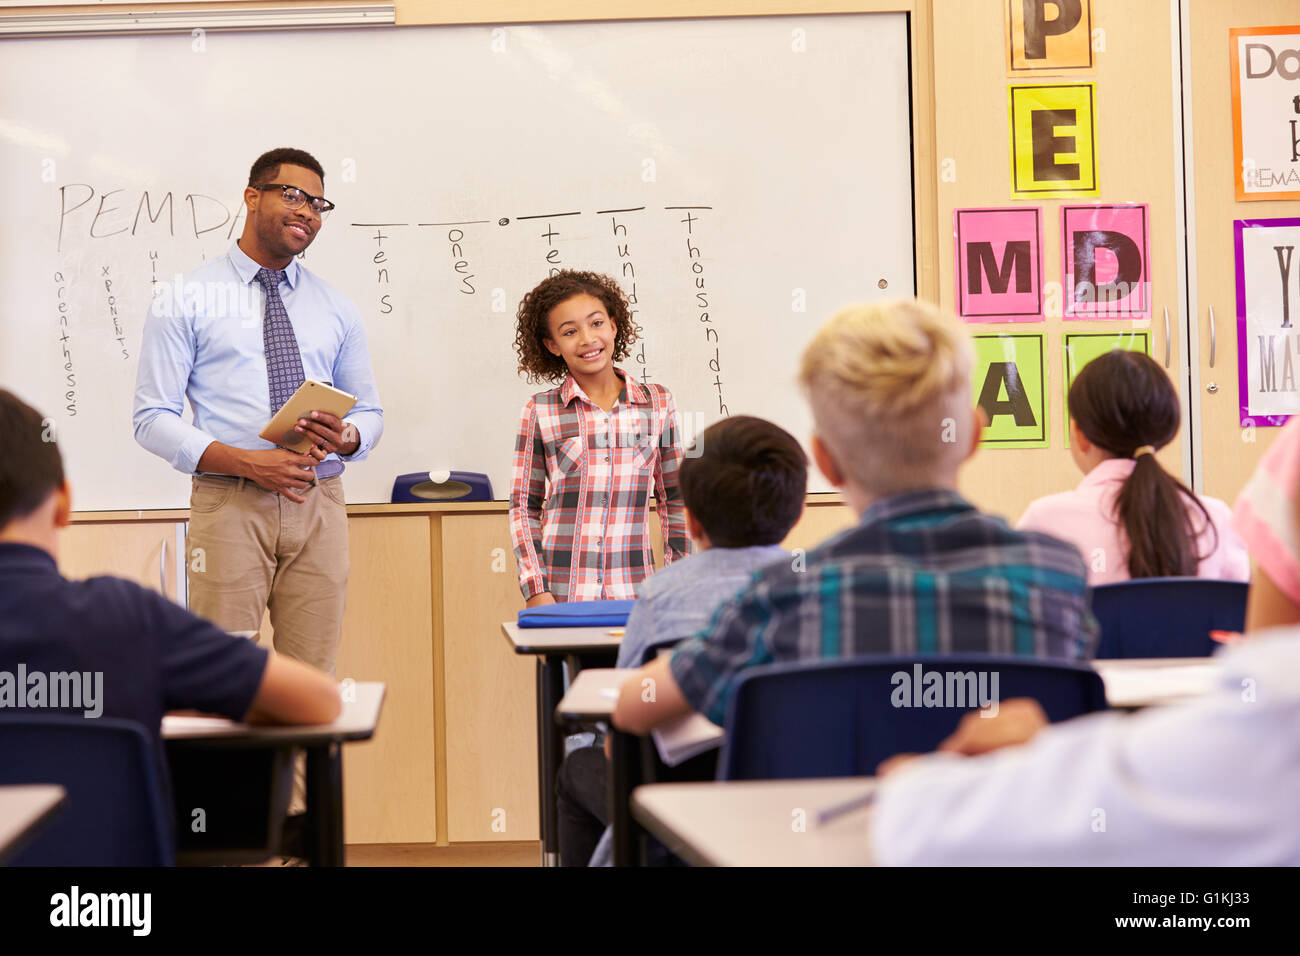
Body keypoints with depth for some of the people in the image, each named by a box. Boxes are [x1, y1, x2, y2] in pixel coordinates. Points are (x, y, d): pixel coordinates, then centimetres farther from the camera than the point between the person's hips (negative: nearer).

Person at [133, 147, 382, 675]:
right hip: (230, 506, -3)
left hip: (318, 504, 4)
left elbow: (369, 411, 19)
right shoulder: (186, 300, 2)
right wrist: (245, 462, -17)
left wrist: (345, 438, -7)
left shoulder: (337, 309, 16)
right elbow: (153, 418, -3)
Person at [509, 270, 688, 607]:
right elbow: (523, 507, 5)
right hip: (561, 594, -1)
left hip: (634, 592, 1)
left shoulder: (658, 403, 7)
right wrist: (535, 590, -4)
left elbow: (676, 500, 12)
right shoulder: (539, 412, 2)